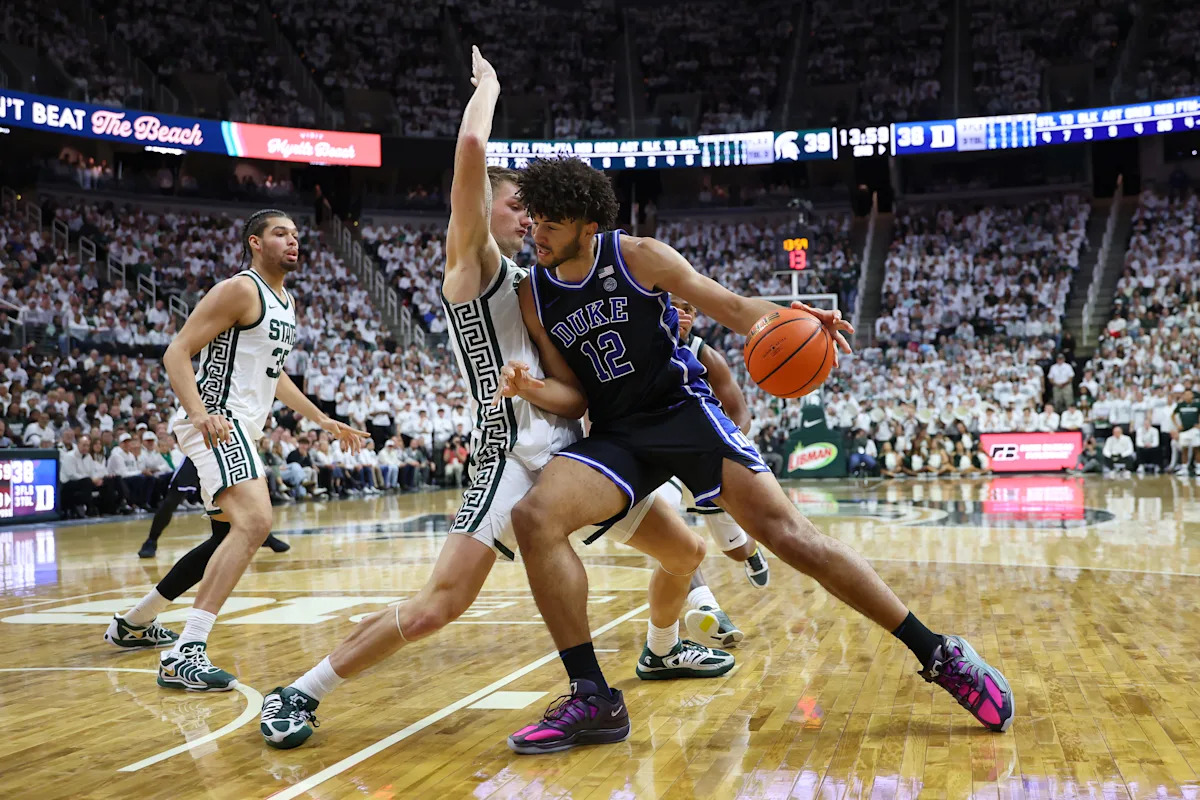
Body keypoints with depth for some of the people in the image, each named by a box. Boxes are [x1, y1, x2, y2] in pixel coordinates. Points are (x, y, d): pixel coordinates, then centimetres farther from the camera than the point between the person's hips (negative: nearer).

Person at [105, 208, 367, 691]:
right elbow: (176, 352, -16)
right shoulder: (239, 290, -11)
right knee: (254, 522, -27)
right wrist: (198, 413, -32)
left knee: (230, 537, 20)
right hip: (217, 423, -11)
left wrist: (324, 421, 28)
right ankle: (185, 653, -30)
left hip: (240, 428, 11)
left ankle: (135, 621, 35)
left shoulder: (287, 302, 18)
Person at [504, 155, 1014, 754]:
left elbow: (731, 308, -4)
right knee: (534, 516, -24)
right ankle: (590, 698, -15)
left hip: (684, 410, -3)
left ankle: (940, 656, -8)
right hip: (615, 436, 4)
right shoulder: (534, 296, 3)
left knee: (786, 531, -17)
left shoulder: (638, 257, -7)